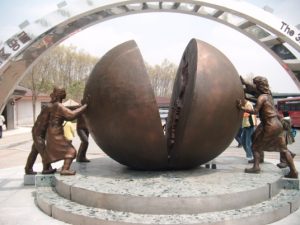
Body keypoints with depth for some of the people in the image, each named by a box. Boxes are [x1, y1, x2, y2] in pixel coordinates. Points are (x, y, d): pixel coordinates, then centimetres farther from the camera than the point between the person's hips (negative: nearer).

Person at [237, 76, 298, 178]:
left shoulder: (261, 97, -11)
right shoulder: (268, 95, 14)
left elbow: (255, 111, -21)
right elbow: (256, 89, 29)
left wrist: (242, 108, -21)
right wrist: (245, 83, 32)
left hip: (270, 126, -8)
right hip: (277, 125, 8)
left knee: (256, 145, 5)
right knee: (283, 149, 8)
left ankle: (256, 166, -1)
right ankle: (293, 171, 7)